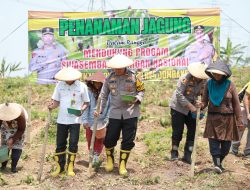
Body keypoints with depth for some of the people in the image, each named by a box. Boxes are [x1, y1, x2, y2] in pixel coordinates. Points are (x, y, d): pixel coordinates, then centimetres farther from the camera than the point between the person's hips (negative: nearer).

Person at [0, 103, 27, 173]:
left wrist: (13, 139, -28)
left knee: (17, 145, -11)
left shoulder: (20, 116, -40)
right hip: (6, 128, 2)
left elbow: (21, 130, -25)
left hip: (18, 128, -2)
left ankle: (13, 166, -8)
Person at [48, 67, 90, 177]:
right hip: (62, 120, 2)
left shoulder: (82, 86, -4)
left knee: (73, 144, -3)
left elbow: (86, 102, 3)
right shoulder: (60, 85, 2)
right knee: (60, 144, 7)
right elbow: (56, 101, 8)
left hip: (75, 120, -2)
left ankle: (70, 168, 8)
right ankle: (60, 167, 17)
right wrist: (52, 106, -14)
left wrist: (82, 110, -16)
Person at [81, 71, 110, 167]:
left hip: (102, 121, 0)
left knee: (100, 140, 5)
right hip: (90, 121, 0)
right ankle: (92, 156, 27)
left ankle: (96, 155, 21)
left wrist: (107, 118, -7)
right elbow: (85, 107, -8)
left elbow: (110, 106, -2)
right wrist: (85, 120, -11)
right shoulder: (89, 92, -9)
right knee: (90, 140, 11)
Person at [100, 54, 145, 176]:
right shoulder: (110, 78, 3)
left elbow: (141, 90, 6)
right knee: (109, 139, 2)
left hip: (130, 114, -1)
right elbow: (103, 95, 9)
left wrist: (136, 99, -14)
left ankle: (122, 164, 17)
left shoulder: (133, 77, -3)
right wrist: (100, 110, 1)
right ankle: (109, 159, 30)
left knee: (128, 140, 3)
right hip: (115, 114, 1)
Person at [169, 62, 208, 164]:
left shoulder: (204, 81, -6)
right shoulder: (185, 79, -22)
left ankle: (187, 155, 13)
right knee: (178, 131, -4)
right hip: (178, 107, -5)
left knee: (192, 131, 4)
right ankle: (174, 152, 14)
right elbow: (179, 95, -24)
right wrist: (190, 106, -28)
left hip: (192, 109, 5)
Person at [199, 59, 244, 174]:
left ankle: (220, 162, 23)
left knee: (226, 143, 5)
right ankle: (217, 164, -16)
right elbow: (205, 101, 4)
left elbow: (236, 104, -2)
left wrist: (239, 121, -3)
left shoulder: (229, 85, -5)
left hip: (227, 118, -1)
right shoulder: (209, 84, 0)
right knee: (213, 141, -11)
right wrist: (201, 105, -20)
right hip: (213, 118, 1)